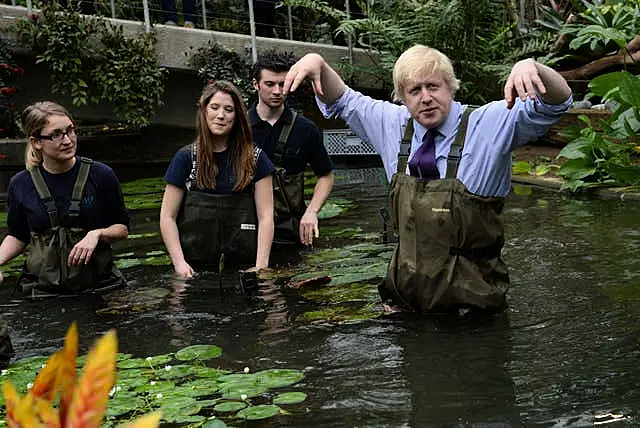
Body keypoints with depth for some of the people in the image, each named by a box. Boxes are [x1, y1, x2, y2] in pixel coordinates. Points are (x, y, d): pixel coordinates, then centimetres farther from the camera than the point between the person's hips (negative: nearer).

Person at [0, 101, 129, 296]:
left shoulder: (101, 175, -2)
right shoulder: (20, 185, 3)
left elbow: (122, 229, 6)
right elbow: (17, 236, 16)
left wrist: (97, 234, -14)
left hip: (98, 284, -1)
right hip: (42, 288, 1)